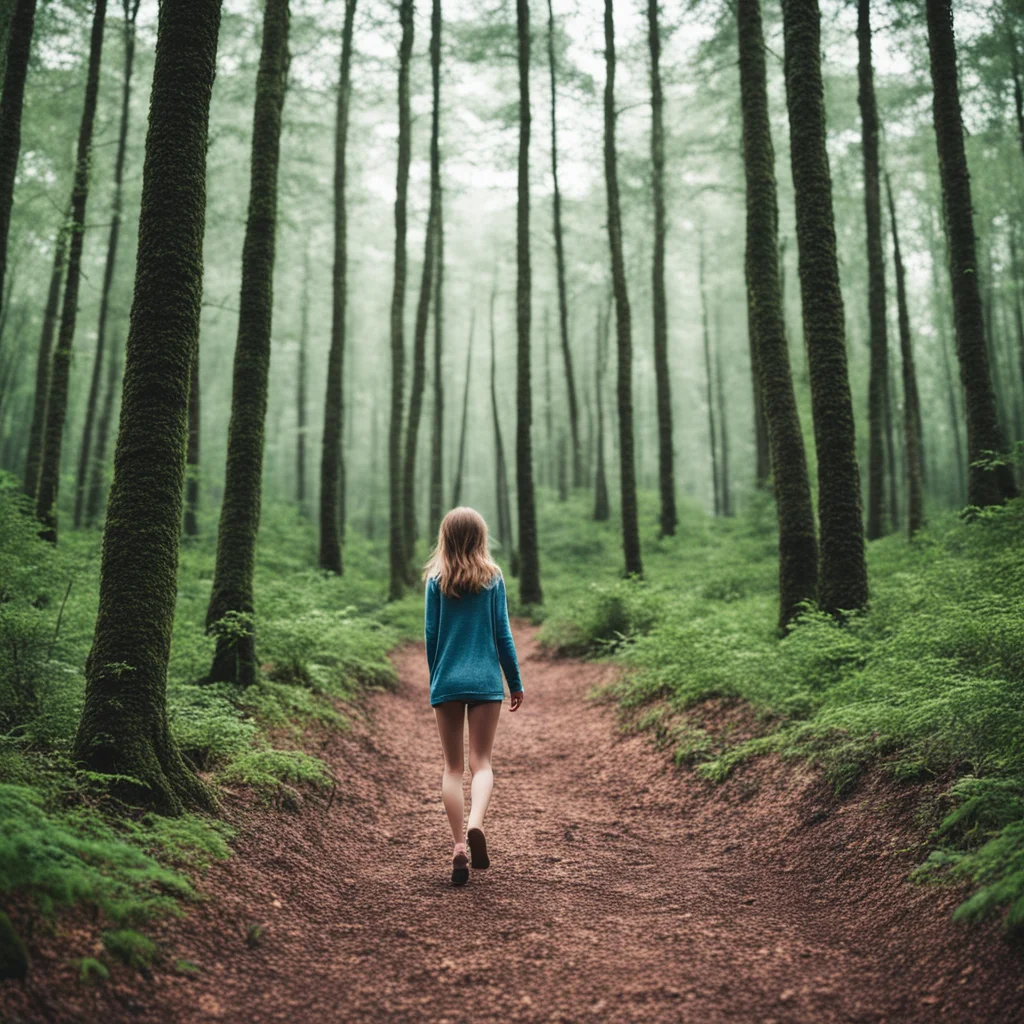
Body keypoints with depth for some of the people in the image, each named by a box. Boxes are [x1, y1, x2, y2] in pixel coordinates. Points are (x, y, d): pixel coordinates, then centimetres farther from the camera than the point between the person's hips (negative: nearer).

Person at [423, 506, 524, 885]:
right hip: (486, 681, 0)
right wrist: (515, 682, 7)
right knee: (481, 762, 5)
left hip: (447, 681, 1)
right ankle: (475, 825, -21)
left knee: (452, 766, 9)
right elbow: (502, 633, 0)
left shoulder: (436, 580, 0)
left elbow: (431, 634, 3)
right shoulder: (492, 577, -1)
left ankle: (459, 847, 3)